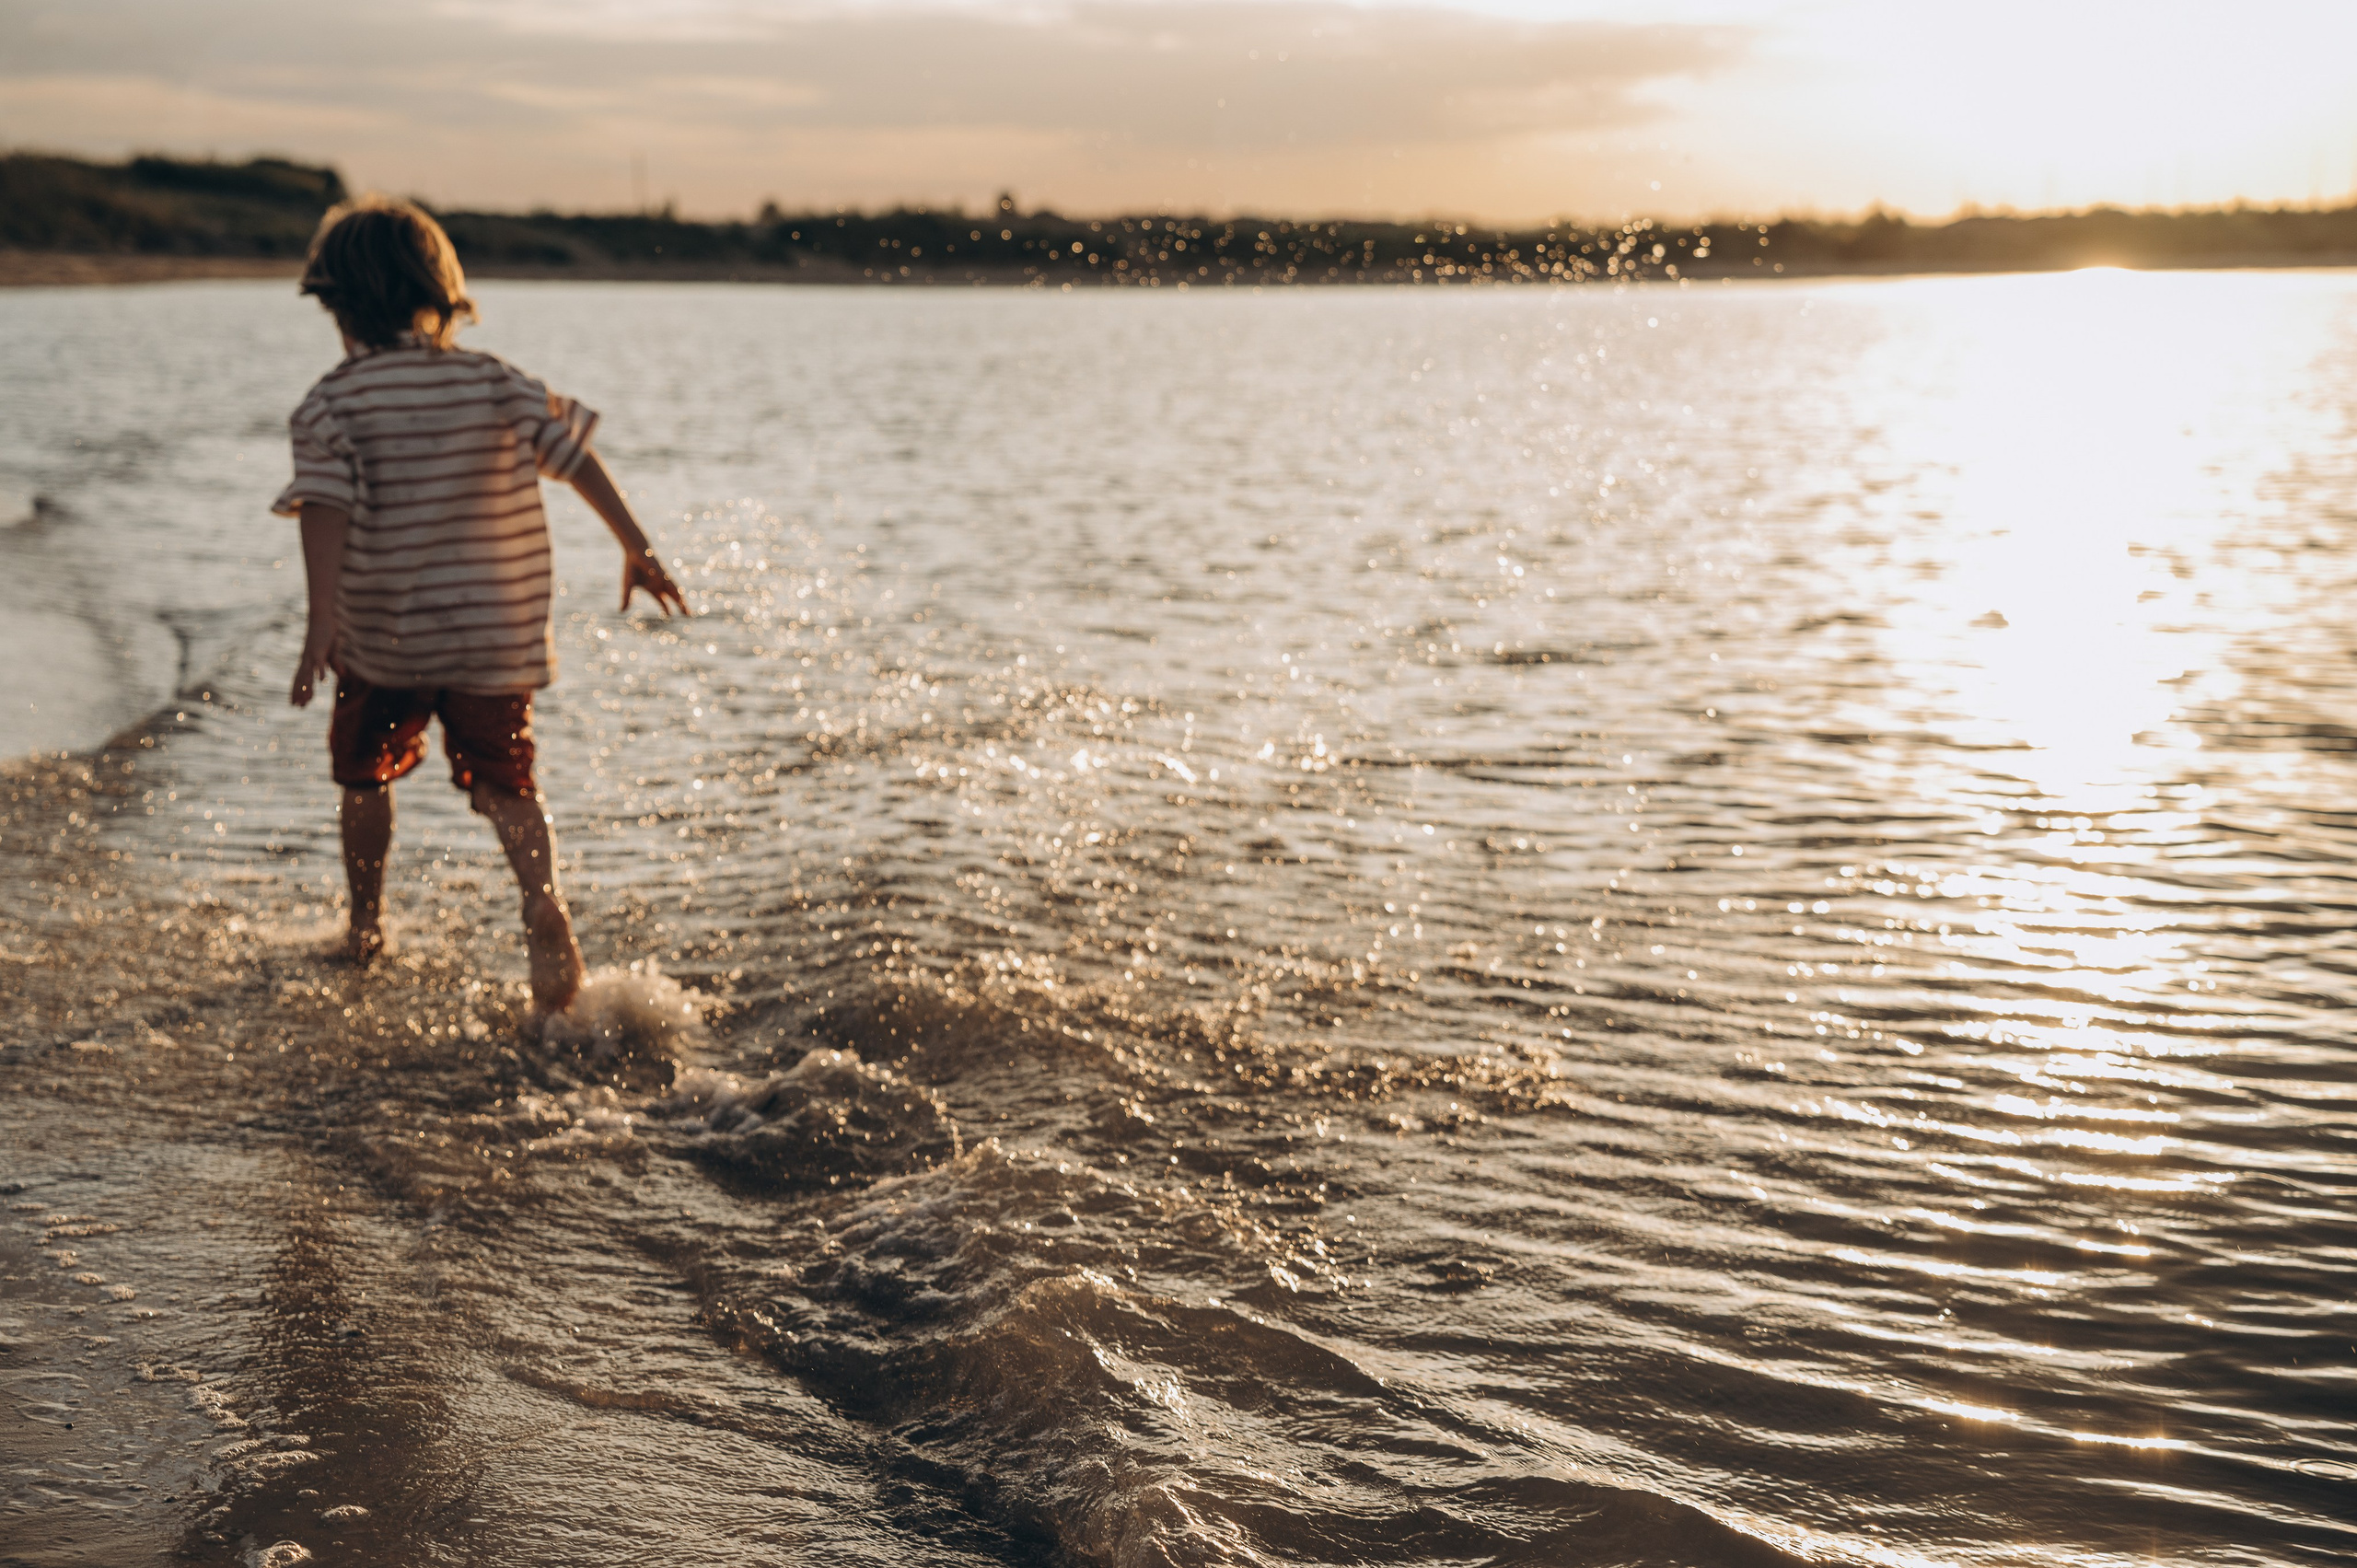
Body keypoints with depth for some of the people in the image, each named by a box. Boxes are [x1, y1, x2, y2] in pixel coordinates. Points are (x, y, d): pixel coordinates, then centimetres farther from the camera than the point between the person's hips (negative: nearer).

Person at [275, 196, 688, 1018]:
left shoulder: (332, 403, -8)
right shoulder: (493, 381, 0)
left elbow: (326, 506, -20)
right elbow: (571, 451, -3)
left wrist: (322, 622, -26)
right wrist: (636, 545, 2)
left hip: (381, 640, -1)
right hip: (498, 634, 1)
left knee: (366, 775, 22)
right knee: (505, 787, 9)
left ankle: (366, 926, 32)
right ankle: (544, 900, -18)